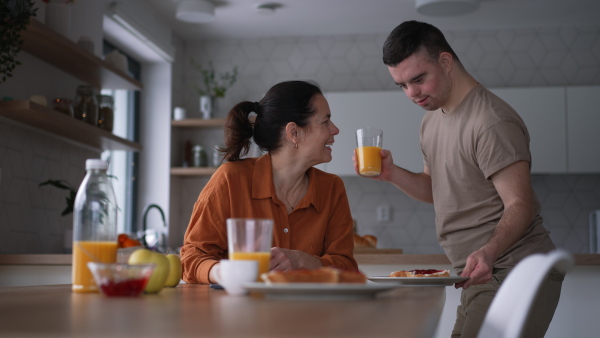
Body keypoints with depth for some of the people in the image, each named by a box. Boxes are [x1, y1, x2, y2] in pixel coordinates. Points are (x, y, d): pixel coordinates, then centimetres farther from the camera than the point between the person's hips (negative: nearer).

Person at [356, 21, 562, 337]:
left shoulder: (492, 122, -16)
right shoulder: (432, 119, 14)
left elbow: (520, 204, -19)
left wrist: (488, 252, -37)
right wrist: (392, 174, 2)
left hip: (514, 272, -9)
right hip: (481, 277, 9)